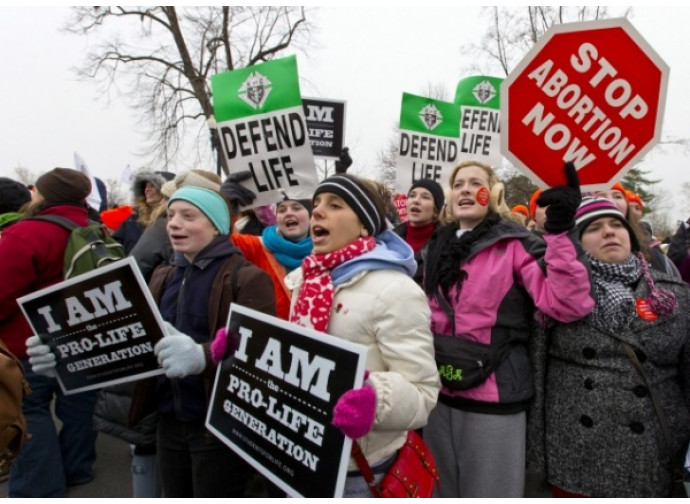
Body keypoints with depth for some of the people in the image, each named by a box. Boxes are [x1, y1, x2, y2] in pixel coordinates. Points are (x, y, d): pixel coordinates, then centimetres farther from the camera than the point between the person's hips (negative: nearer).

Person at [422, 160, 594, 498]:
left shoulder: (516, 244, -8)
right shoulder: (438, 248, 10)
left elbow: (567, 305, -21)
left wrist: (560, 230, -27)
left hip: (494, 397, -5)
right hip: (440, 393, 6)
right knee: (443, 490, 21)